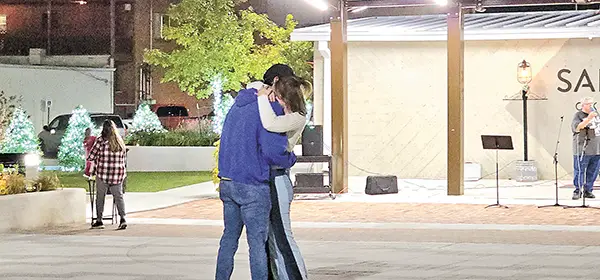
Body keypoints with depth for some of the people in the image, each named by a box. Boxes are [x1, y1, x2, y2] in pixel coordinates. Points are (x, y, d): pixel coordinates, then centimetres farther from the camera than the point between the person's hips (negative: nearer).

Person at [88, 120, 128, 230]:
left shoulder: (101, 140, -7)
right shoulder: (120, 142, 6)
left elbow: (91, 156, -4)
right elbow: (123, 159, 12)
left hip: (103, 172, -3)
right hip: (118, 173, 3)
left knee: (100, 197, 9)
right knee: (118, 196, 6)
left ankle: (99, 221, 15)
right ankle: (123, 218, -9)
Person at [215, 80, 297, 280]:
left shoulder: (237, 106, 12)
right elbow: (273, 151, -23)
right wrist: (291, 159, -4)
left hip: (227, 183, 8)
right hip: (253, 187, -8)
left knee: (229, 236, 18)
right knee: (258, 242, -1)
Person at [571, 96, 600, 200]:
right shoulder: (578, 115, -3)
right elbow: (576, 127, -20)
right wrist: (588, 119, -28)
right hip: (582, 149, -6)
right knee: (579, 171, -5)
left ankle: (588, 190, 14)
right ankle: (577, 191, 1)